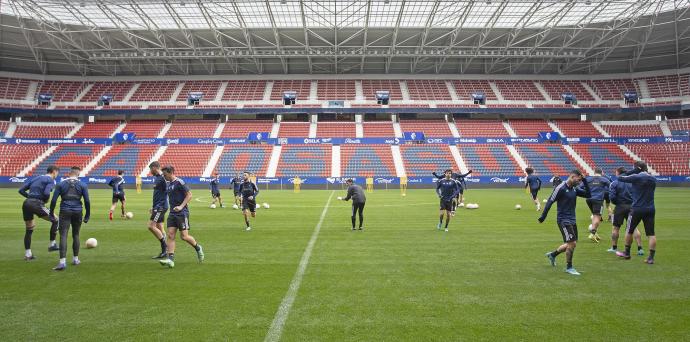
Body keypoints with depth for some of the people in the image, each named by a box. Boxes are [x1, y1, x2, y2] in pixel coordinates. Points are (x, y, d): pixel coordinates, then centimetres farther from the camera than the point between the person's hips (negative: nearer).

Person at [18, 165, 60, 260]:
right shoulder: (50, 180, 1)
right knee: (55, 220, 10)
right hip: (36, 204, -7)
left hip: (26, 204, 8)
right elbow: (46, 193, -17)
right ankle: (52, 245, 10)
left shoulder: (36, 178, 23)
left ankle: (27, 254, 20)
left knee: (28, 230, 16)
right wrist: (47, 200, 2)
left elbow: (21, 190, 19)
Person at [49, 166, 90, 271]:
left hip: (65, 212, -1)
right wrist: (87, 215, 8)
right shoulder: (82, 185, 3)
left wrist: (51, 213, 10)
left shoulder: (61, 184, 4)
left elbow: (54, 200, 0)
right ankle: (75, 259, 23)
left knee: (63, 236, -5)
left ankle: (62, 262, -16)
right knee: (76, 235, 16)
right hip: (77, 212, 1)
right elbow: (87, 201, 0)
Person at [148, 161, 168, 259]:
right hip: (157, 206, 10)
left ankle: (165, 246, -5)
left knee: (151, 226, -12)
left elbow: (167, 191, -20)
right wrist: (153, 206, 24)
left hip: (160, 206, -10)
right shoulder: (156, 178, 16)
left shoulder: (162, 178, -14)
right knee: (159, 228, 10)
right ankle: (164, 251, 13)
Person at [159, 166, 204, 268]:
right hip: (172, 213, 8)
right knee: (170, 235, -3)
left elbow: (189, 195, -14)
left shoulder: (179, 182, -11)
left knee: (184, 236, -6)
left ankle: (198, 248, 20)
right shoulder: (168, 184, 14)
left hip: (182, 213, -8)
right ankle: (171, 259, -5)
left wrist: (181, 206, -21)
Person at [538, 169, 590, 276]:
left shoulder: (574, 189, 8)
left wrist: (585, 182, -3)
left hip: (572, 220, 8)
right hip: (564, 220, -8)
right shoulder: (561, 188, -15)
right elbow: (550, 201, -14)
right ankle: (569, 267, 6)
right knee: (572, 243, -10)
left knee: (571, 244, 12)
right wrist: (543, 217, -14)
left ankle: (552, 254, 33)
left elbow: (588, 195, 7)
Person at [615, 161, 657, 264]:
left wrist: (632, 171, -1)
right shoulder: (653, 179, 7)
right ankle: (651, 257, 0)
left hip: (637, 209, -4)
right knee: (651, 234, 4)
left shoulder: (636, 177, -13)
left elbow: (620, 178, -7)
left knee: (629, 231, 14)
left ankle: (627, 253, 25)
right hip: (650, 209, 4)